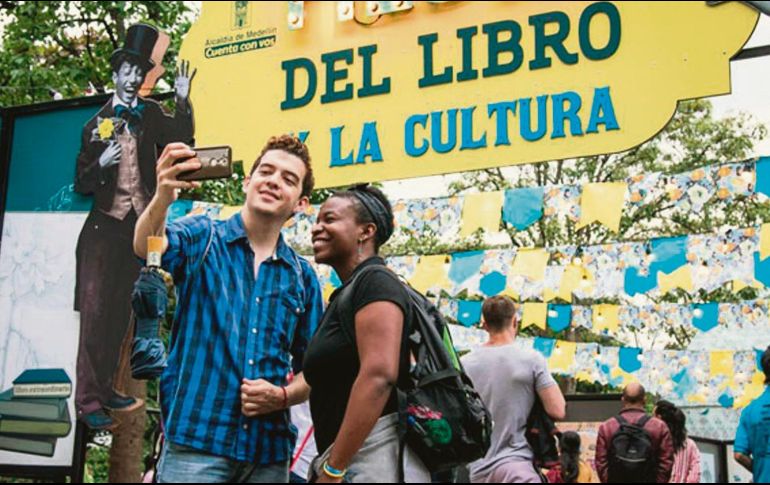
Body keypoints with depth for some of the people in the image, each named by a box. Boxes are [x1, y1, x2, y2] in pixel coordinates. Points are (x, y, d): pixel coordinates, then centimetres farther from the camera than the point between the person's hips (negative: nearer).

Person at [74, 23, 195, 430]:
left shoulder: (150, 114, 9)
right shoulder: (97, 123, 2)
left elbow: (182, 138, -9)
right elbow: (81, 184, 2)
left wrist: (183, 100, -21)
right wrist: (101, 164, -16)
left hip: (138, 222, 4)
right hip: (105, 222, -4)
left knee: (121, 310, 10)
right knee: (95, 308, -8)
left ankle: (105, 388, 20)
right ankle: (88, 399, -6)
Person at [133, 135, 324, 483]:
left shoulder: (303, 278, 10)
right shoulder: (202, 237, 2)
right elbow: (147, 247, -19)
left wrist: (281, 396, -9)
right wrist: (163, 197, -39)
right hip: (196, 440, -3)